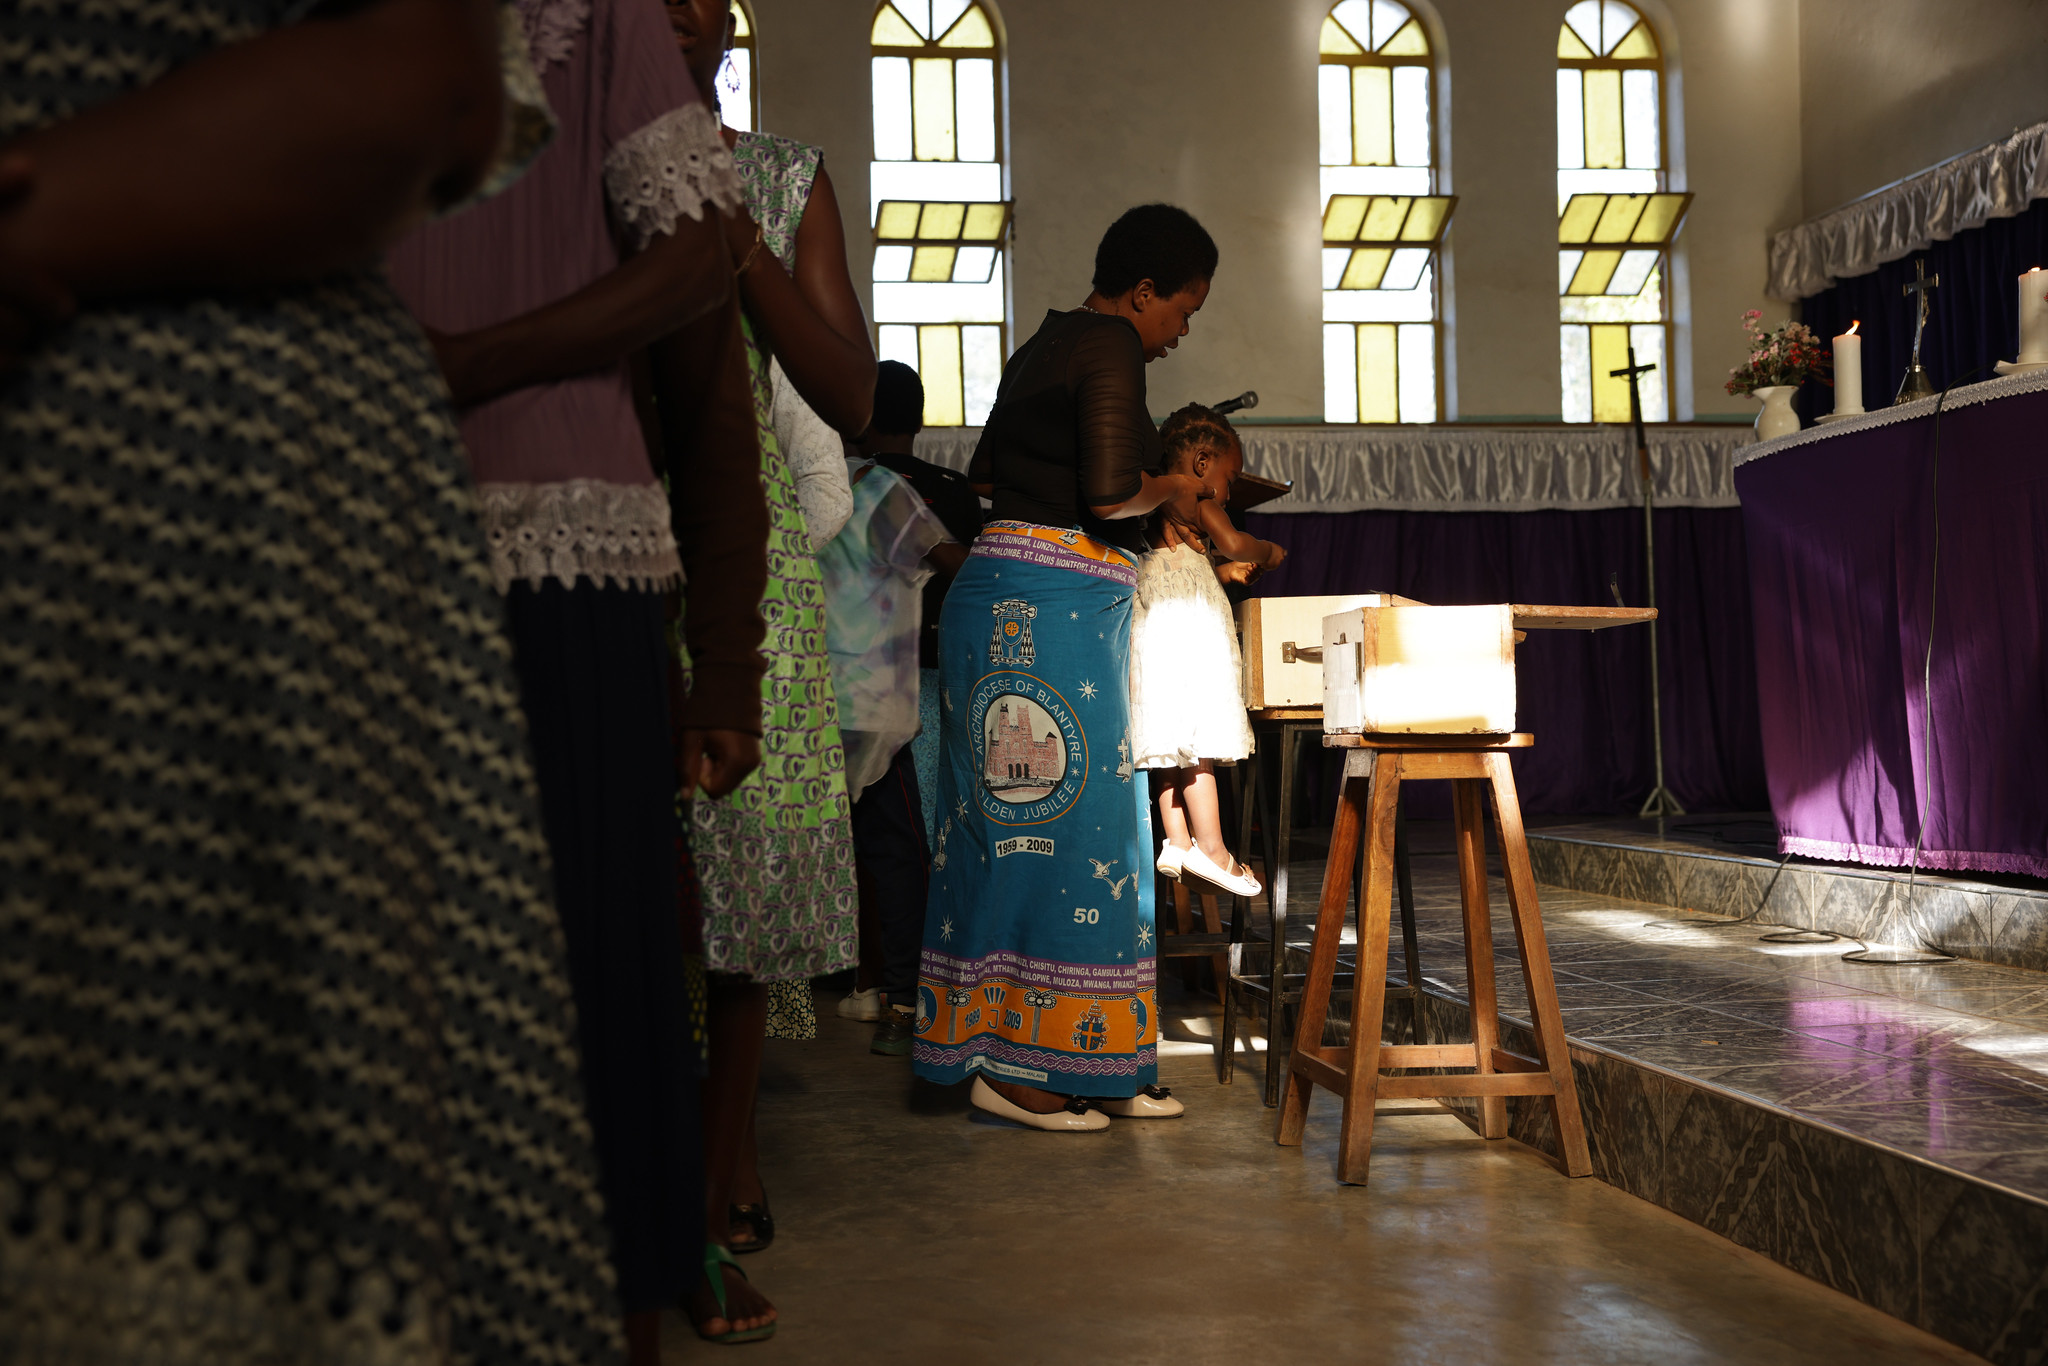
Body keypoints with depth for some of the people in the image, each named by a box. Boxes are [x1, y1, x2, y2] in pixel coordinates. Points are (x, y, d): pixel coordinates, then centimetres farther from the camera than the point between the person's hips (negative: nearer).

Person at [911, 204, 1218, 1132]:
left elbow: (987, 475, 27)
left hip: (1008, 596, 10)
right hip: (1055, 602, -10)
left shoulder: (1042, 348, 20)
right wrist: (1167, 492, -1)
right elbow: (1110, 491, -20)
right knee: (1064, 826, -6)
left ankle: (1101, 1071, 16)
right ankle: (1017, 1063, 0)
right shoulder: (1112, 344, -9)